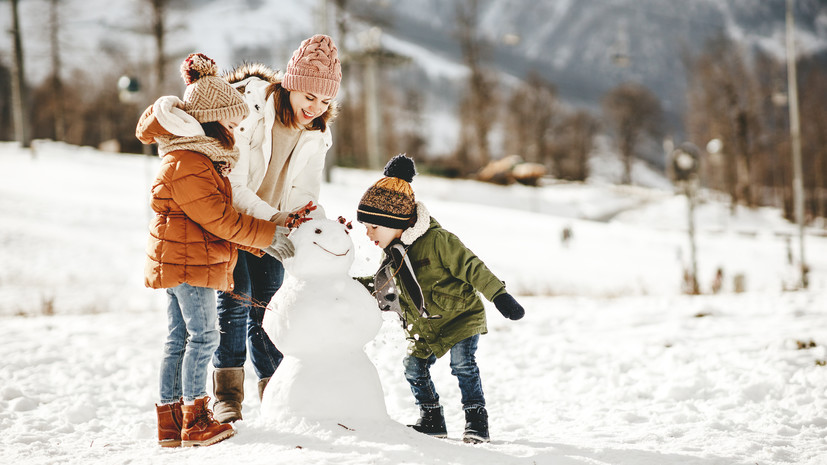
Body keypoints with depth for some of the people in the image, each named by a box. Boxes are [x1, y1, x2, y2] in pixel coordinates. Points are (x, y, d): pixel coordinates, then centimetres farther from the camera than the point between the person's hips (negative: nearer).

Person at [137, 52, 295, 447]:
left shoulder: (198, 157, 17)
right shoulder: (188, 164, -18)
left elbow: (217, 218, 21)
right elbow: (219, 219, -19)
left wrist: (260, 243, 14)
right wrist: (268, 235, -11)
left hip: (177, 262, 11)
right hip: (188, 262, -11)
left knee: (179, 339, 11)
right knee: (203, 336, -6)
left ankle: (170, 422, 15)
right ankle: (195, 421, -2)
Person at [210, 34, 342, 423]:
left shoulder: (315, 134, -6)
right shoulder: (247, 111, -25)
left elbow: (304, 195, -4)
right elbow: (232, 188, -27)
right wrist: (277, 219, -38)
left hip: (273, 227, 5)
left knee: (265, 309, 4)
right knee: (235, 302, -15)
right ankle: (226, 397, -8)